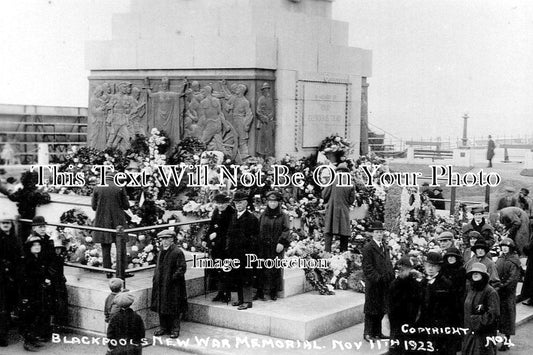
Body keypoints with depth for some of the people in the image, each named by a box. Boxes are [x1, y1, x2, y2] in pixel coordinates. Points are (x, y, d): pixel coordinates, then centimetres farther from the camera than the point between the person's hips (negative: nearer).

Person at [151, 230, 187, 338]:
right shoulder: (161, 251, 11)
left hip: (173, 286, -7)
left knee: (173, 308, 0)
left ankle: (175, 329, 9)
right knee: (161, 307, 11)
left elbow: (182, 268, -14)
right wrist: (156, 277, 12)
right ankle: (163, 327, 22)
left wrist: (173, 278, -18)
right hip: (161, 285, 7)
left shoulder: (177, 252, -12)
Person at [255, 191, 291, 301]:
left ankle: (273, 292, 7)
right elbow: (258, 231, 13)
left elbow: (286, 230, -5)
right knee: (261, 269, 0)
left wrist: (282, 243, -17)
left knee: (275, 269, -2)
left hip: (276, 247, -2)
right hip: (263, 247, 2)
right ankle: (260, 291, 5)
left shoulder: (283, 216, 3)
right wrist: (258, 244, 6)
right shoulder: (263, 215, 12)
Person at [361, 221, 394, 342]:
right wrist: (377, 278, -19)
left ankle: (377, 332, 20)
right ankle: (368, 333, 6)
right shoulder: (368, 247, -9)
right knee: (371, 309, -1)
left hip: (385, 284, 7)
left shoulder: (384, 247, 17)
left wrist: (391, 277, 9)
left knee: (381, 309, 11)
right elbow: (367, 267, -14)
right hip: (373, 284, -7)